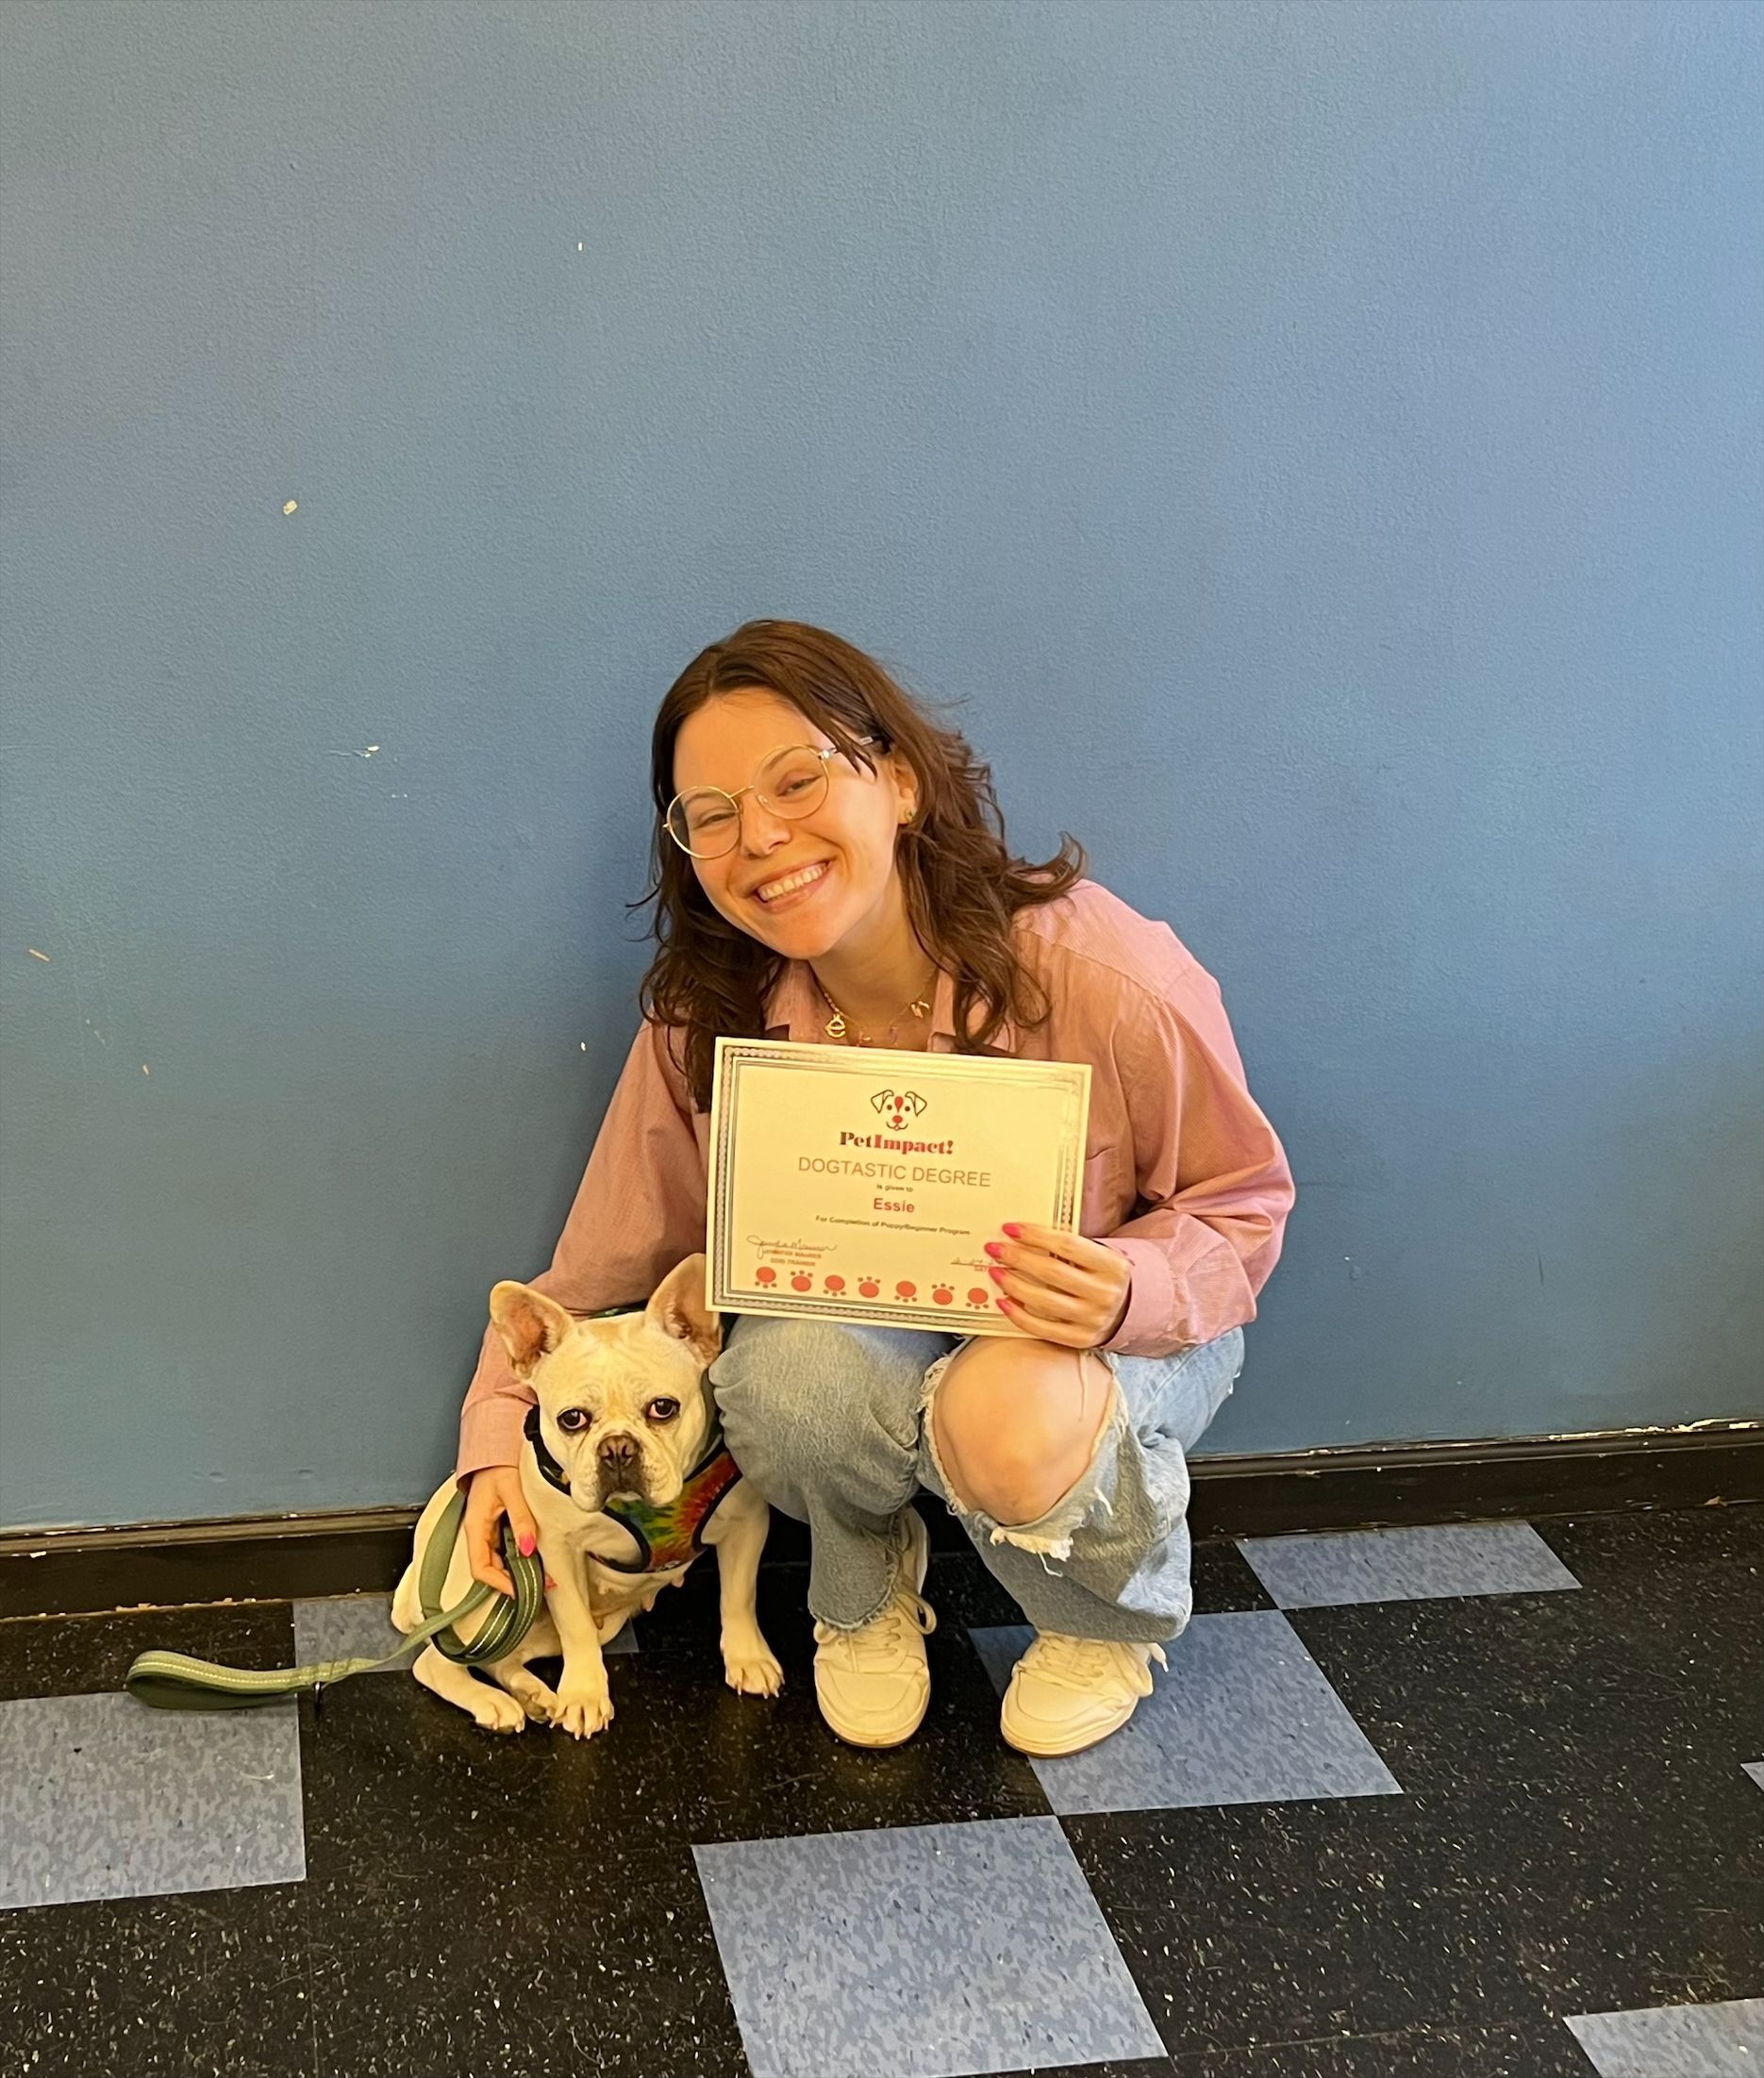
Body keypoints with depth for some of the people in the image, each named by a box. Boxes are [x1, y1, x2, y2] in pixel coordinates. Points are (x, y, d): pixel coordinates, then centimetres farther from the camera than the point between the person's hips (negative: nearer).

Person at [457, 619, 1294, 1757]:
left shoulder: (1110, 979, -27)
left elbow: (1245, 1203, -13)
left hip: (1115, 1346, -2)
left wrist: (1129, 1291, -33)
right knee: (786, 1372, -34)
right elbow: (607, 1260, -1)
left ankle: (1116, 1617, 1)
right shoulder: (709, 1021, -15)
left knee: (1011, 1420, -38)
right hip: (875, 1333, 2)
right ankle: (867, 1588, 3)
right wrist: (501, 1434, -7)